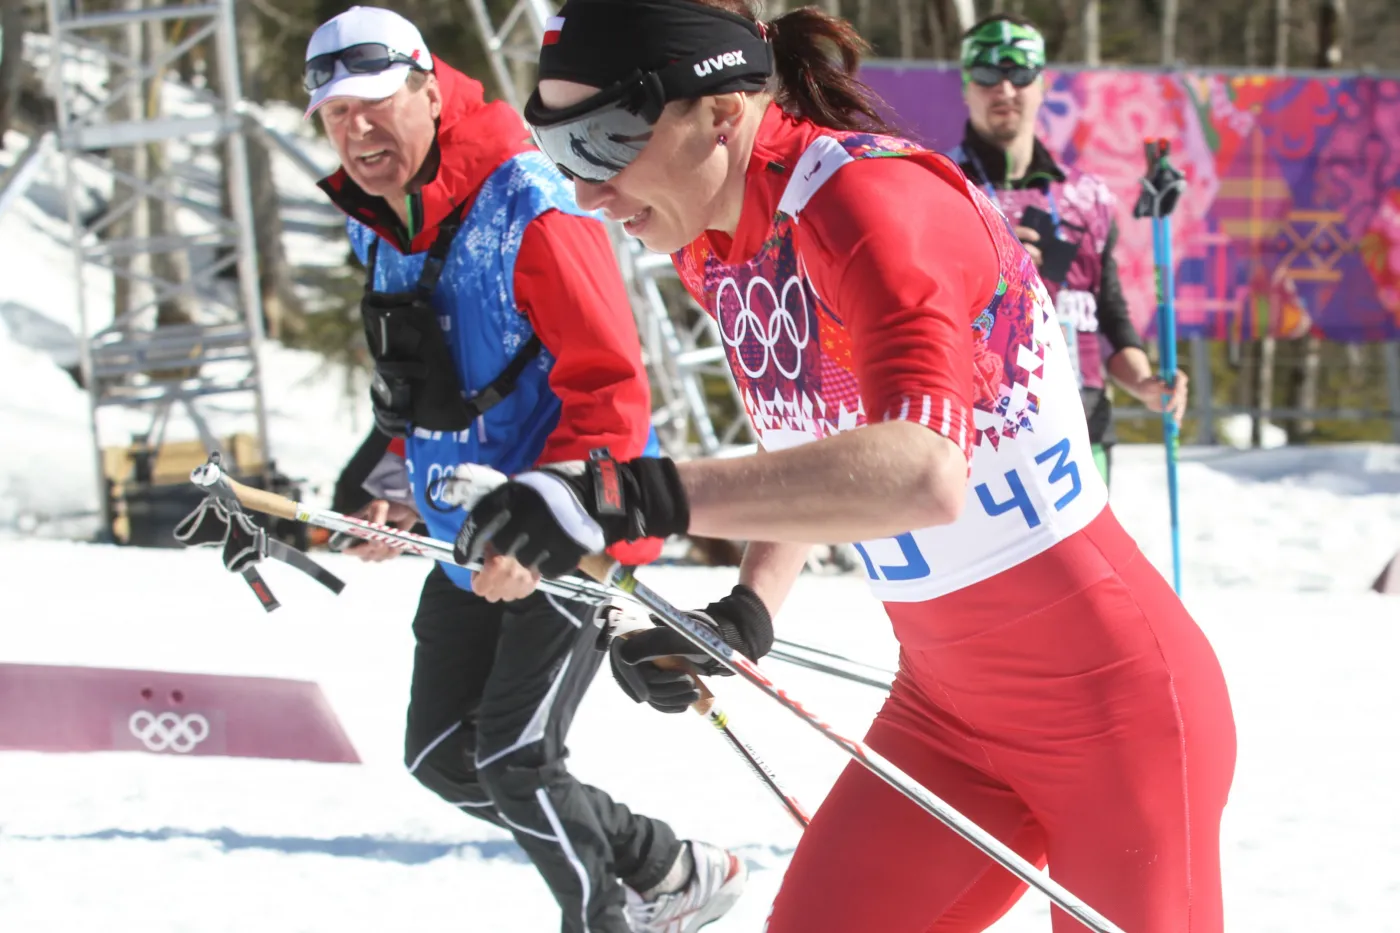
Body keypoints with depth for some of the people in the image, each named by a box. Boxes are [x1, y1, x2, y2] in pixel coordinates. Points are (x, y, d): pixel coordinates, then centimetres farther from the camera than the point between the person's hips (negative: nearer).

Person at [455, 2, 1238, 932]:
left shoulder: (866, 198, -24)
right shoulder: (715, 251, 2)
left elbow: (923, 471, -39)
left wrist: (638, 495, -45)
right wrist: (744, 618, -3)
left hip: (1115, 705, -8)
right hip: (945, 714, 8)